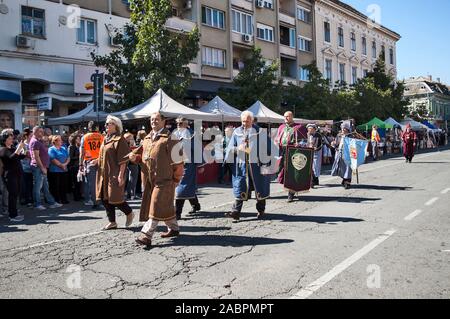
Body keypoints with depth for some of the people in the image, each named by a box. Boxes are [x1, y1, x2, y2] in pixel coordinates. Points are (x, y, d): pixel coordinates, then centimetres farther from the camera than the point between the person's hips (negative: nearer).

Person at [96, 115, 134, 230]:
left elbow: (123, 159, -15)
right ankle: (112, 222, 17)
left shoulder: (119, 139, -10)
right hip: (104, 173, 8)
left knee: (114, 197, -6)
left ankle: (129, 213, 17)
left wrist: (121, 175, -19)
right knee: (105, 198, 7)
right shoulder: (106, 139, 15)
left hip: (114, 174, -8)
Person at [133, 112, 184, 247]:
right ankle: (174, 228, 33)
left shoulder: (169, 139, -7)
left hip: (165, 179, -7)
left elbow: (178, 162, -8)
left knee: (157, 206, -9)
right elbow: (143, 157, 23)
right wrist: (135, 157, 1)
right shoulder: (147, 138, 15)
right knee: (165, 206, 17)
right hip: (150, 179, 7)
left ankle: (146, 235, -9)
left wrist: (176, 180, -6)